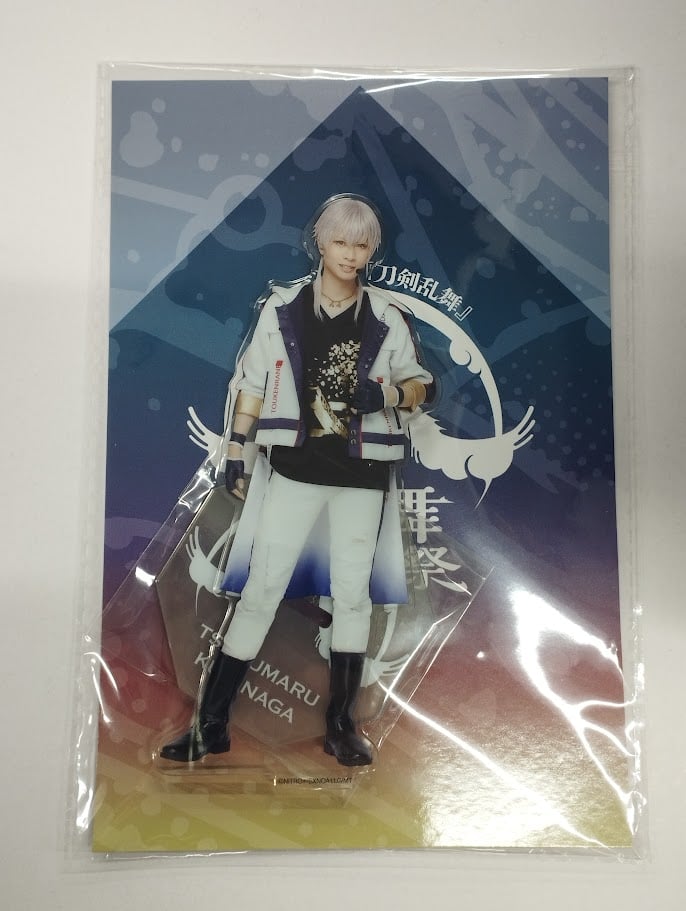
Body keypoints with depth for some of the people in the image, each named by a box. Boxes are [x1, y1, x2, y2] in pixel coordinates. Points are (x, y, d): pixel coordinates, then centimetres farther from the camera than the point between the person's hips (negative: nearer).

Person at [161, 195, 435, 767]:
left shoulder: (385, 318, 3)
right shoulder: (284, 308, 2)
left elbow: (423, 383, 7)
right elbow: (253, 382, 5)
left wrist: (389, 393, -14)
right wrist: (235, 450, 3)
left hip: (362, 472, 1)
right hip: (297, 467, -1)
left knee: (353, 594, 8)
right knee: (262, 590, -1)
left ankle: (341, 725, 23)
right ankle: (211, 723, 11)